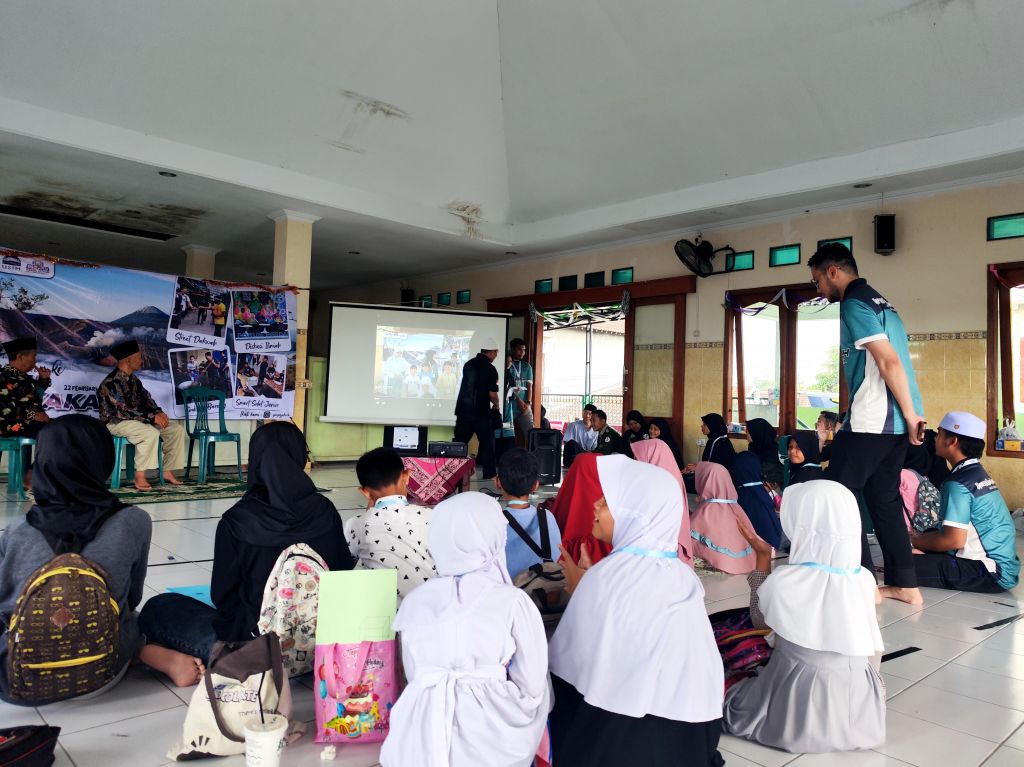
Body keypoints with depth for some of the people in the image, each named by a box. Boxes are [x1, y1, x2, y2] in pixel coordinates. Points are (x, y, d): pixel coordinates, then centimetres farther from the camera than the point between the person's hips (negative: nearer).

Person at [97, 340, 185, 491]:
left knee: (177, 429, -2)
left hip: (137, 419, 9)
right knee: (151, 433, -36)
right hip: (116, 423, -9)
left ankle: (168, 471, -1)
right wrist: (153, 417, -24)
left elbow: (146, 398, 11)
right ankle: (140, 477, -29)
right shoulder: (112, 382, -20)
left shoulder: (133, 379, 10)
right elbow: (124, 411, -26)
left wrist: (158, 412, -9)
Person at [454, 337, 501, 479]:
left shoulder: (468, 364, 8)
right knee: (487, 443, 7)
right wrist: (496, 406, 7)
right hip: (481, 412, -5)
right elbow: (492, 394, -14)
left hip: (463, 410, 5)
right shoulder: (490, 369, -11)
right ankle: (489, 474, 11)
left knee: (459, 443, 9)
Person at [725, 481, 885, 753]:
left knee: (730, 692, 23)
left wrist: (763, 557, 0)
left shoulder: (783, 581, -24)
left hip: (797, 711, -4)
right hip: (859, 708, 5)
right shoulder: (865, 579, -14)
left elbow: (760, 621, -2)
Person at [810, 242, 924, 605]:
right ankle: (905, 585, 19)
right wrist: (908, 416, 18)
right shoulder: (878, 301, 19)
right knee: (884, 497, 15)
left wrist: (910, 414, -14)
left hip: (872, 419, -10)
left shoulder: (853, 304, -11)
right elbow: (893, 361, 18)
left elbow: (890, 361, -19)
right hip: (893, 420, 10)